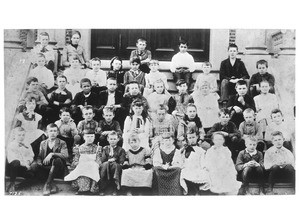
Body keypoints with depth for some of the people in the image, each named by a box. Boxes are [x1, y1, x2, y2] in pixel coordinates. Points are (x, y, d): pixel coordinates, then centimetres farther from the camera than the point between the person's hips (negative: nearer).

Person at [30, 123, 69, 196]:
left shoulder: (62, 143, 3)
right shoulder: (43, 143, 15)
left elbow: (65, 156, -16)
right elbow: (39, 157, 12)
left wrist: (52, 154, -29)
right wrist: (38, 162, -13)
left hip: (59, 171, -3)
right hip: (46, 169, 3)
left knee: (57, 160, -34)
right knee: (34, 166, -24)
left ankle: (47, 185, -26)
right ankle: (52, 185, -21)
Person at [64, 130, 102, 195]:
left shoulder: (97, 148, 18)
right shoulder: (79, 148, 20)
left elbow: (98, 162, 9)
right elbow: (74, 162, 14)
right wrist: (79, 163, -9)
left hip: (93, 168, 0)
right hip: (80, 167, 0)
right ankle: (84, 189, -50)